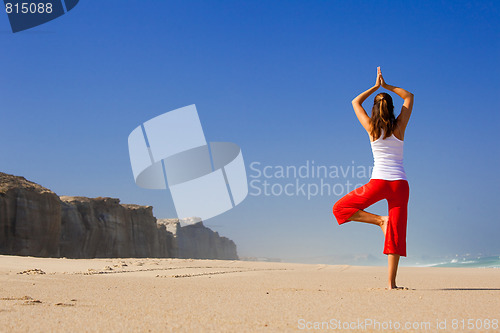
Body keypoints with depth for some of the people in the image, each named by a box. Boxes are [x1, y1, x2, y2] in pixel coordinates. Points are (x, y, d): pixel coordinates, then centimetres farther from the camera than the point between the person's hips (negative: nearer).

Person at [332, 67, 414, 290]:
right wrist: (386, 86, 17)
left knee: (341, 208, 13)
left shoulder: (371, 128, 2)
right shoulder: (399, 127, 3)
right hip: (400, 184, 2)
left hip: (378, 183, -2)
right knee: (396, 232, 3)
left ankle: (380, 220, -4)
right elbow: (409, 97, 20)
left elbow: (355, 102, 19)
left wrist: (375, 87, 23)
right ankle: (391, 282, -1)